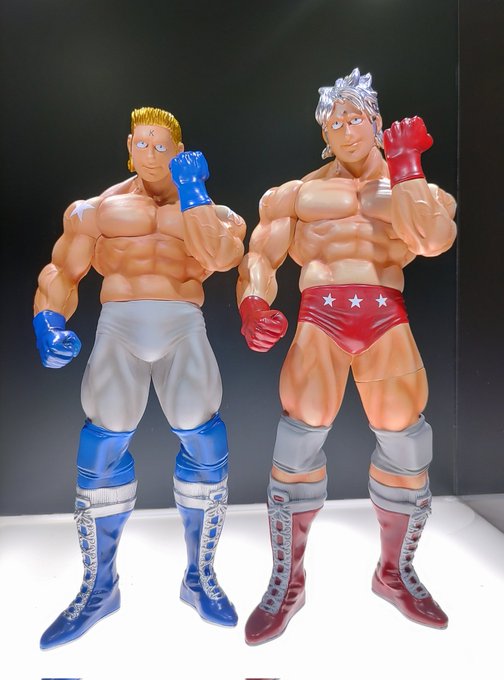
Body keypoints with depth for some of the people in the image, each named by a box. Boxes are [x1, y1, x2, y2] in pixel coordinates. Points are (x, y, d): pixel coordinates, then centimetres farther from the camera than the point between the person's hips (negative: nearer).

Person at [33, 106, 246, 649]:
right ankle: (99, 586, 14)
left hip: (184, 323, 0)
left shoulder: (208, 208, 17)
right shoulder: (99, 208, 19)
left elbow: (215, 258, -5)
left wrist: (190, 191, -6)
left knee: (203, 440, -12)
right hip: (118, 323, 1)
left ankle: (199, 578, 11)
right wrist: (49, 321, -5)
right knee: (102, 445, -10)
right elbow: (62, 271, 12)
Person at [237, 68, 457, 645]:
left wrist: (404, 170, 1)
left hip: (386, 321, 2)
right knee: (299, 441, -10)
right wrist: (251, 307, -13)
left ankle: (395, 572, 28)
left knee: (406, 446, 1)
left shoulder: (413, 187, 18)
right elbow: (260, 256, 6)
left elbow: (434, 239, -5)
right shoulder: (301, 191, 17)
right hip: (319, 318, -1)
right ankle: (287, 584, 13)